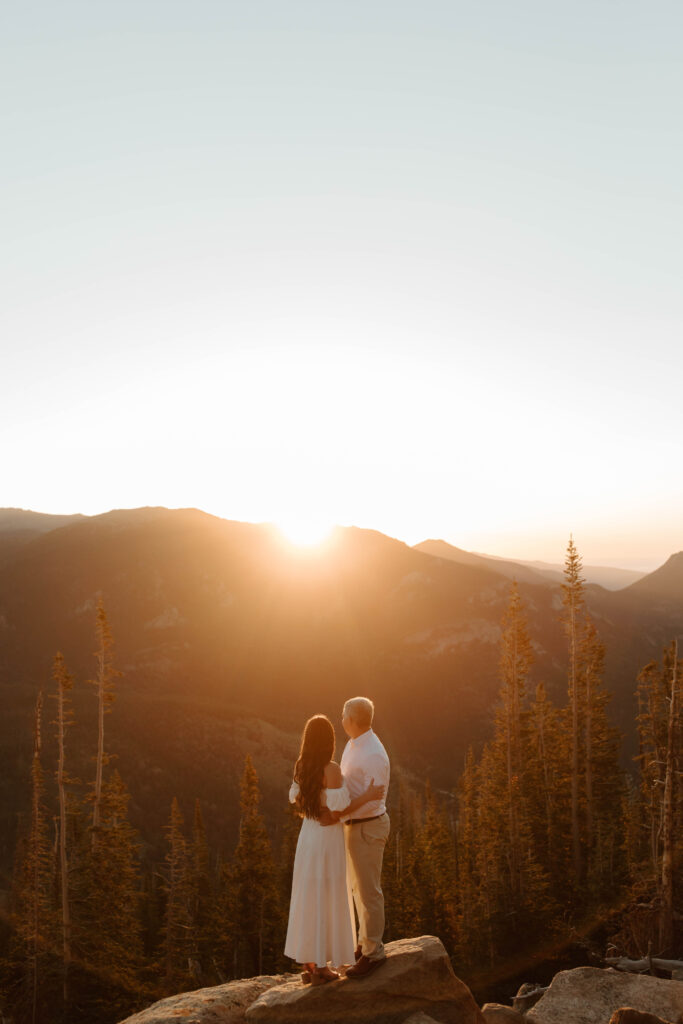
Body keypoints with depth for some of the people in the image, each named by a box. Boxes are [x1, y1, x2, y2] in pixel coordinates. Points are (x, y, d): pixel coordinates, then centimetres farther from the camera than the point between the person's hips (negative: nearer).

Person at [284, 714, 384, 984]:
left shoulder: (301, 766, 0)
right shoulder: (331, 769, -22)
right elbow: (337, 811, -21)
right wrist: (366, 796, -14)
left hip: (308, 835, 7)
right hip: (328, 838, -7)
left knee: (309, 897, 16)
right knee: (326, 900, 5)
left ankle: (309, 962, 25)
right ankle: (320, 968, 14)